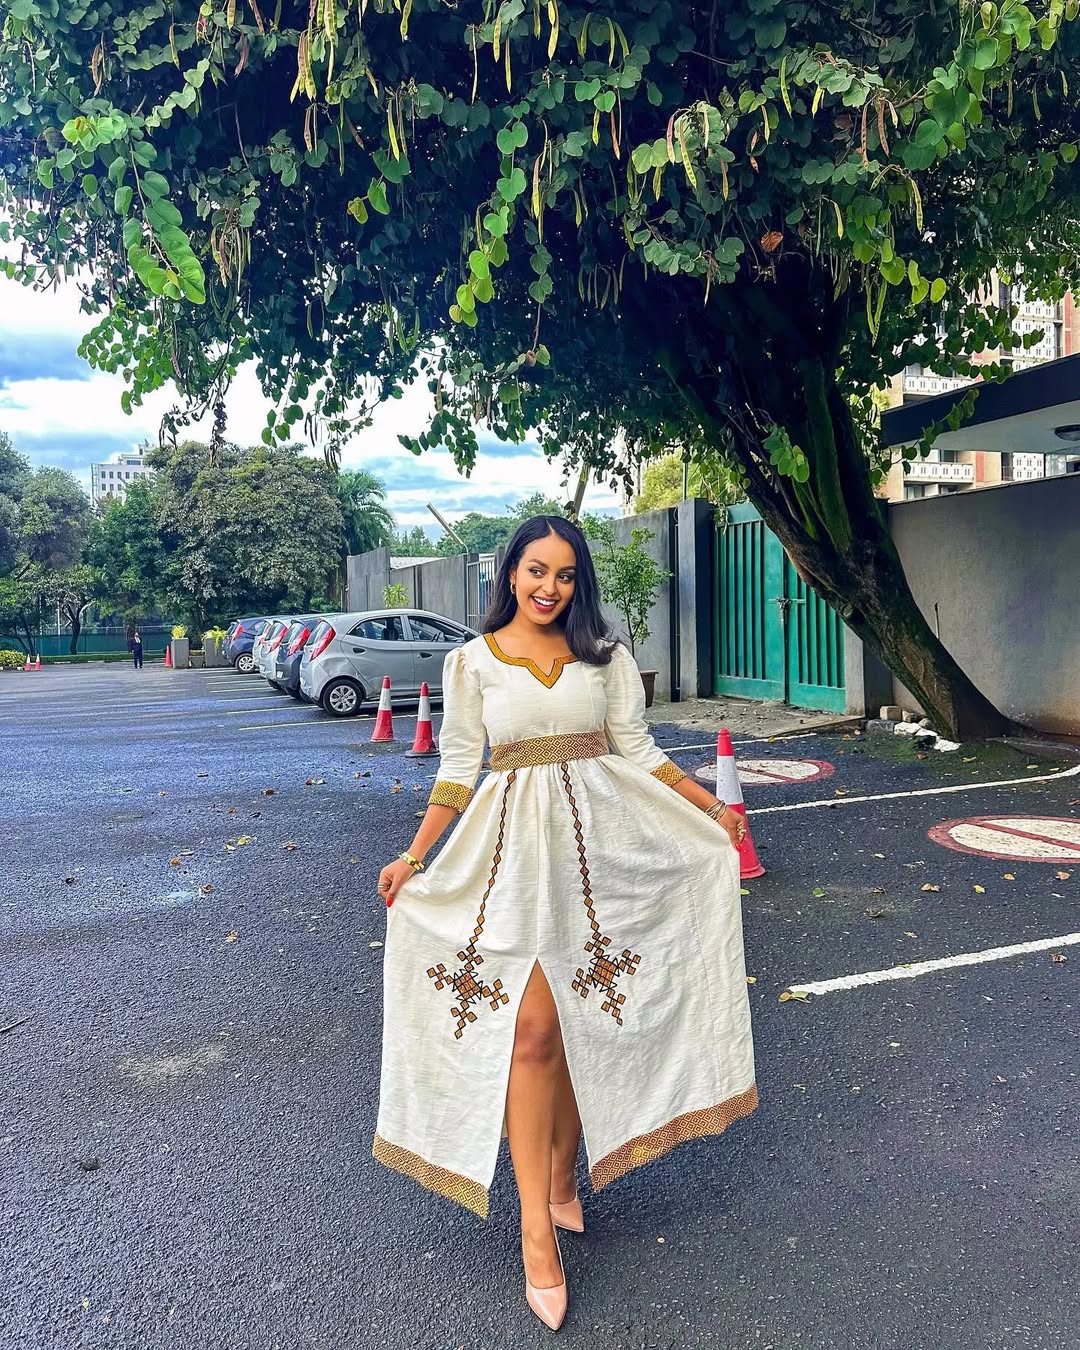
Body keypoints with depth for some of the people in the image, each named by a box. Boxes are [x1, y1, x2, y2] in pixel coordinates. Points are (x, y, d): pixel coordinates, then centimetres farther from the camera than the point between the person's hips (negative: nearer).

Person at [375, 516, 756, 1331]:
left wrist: (712, 809, 6)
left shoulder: (603, 656, 6)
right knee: (531, 1033, -4)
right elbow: (459, 768, 3)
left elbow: (636, 749, 8)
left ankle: (563, 1181, 29)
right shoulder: (472, 662, 2)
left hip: (601, 844, 2)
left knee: (583, 1024, 8)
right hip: (518, 850, -2)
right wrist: (414, 858, -3)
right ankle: (537, 1230, 8)